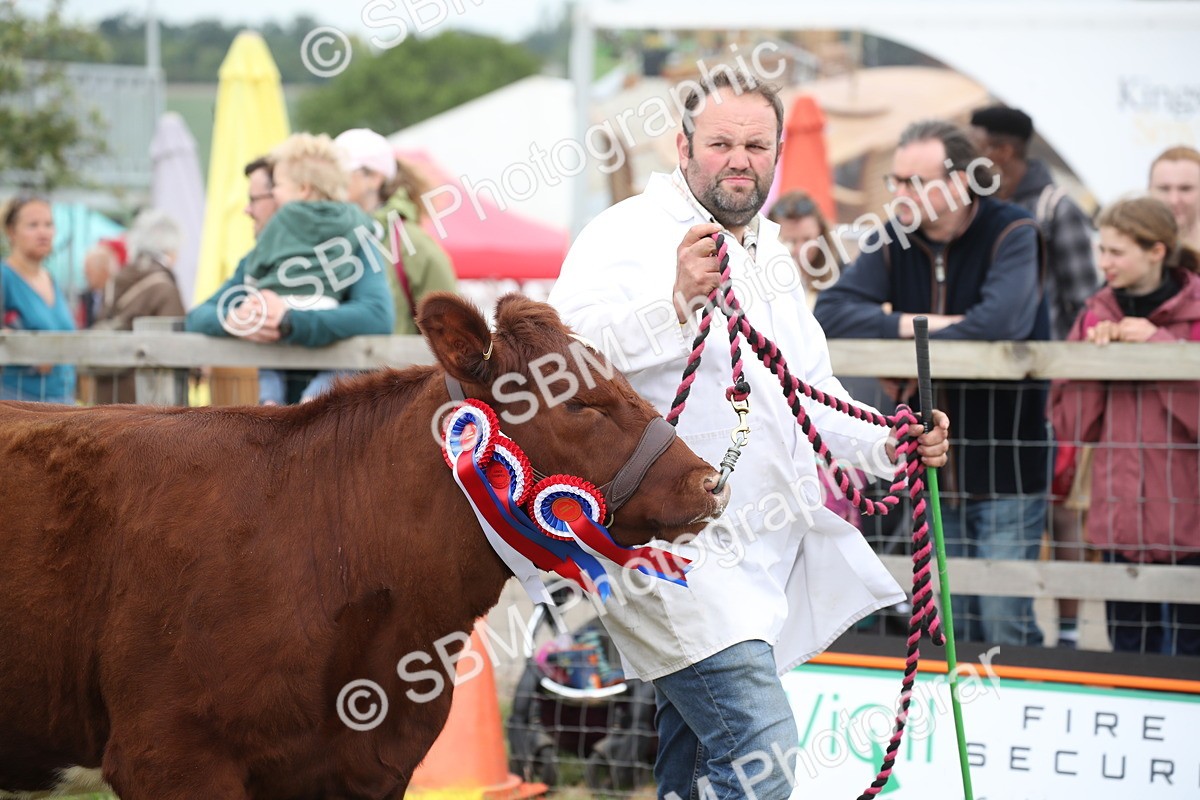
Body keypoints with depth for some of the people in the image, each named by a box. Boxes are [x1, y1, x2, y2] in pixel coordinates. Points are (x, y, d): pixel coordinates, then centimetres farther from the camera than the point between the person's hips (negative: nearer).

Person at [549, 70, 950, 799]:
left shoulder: (771, 255, 21)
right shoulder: (629, 236, -7)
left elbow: (813, 401, 29)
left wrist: (891, 446, 11)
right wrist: (676, 303, -38)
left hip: (764, 554, 9)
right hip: (677, 557, -9)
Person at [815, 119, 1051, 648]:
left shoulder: (1012, 234, -10)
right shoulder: (891, 242, 6)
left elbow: (1000, 322, -27)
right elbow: (829, 313, -6)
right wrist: (917, 324, -17)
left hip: (1008, 464, -6)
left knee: (1004, 627, -7)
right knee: (950, 626, 10)